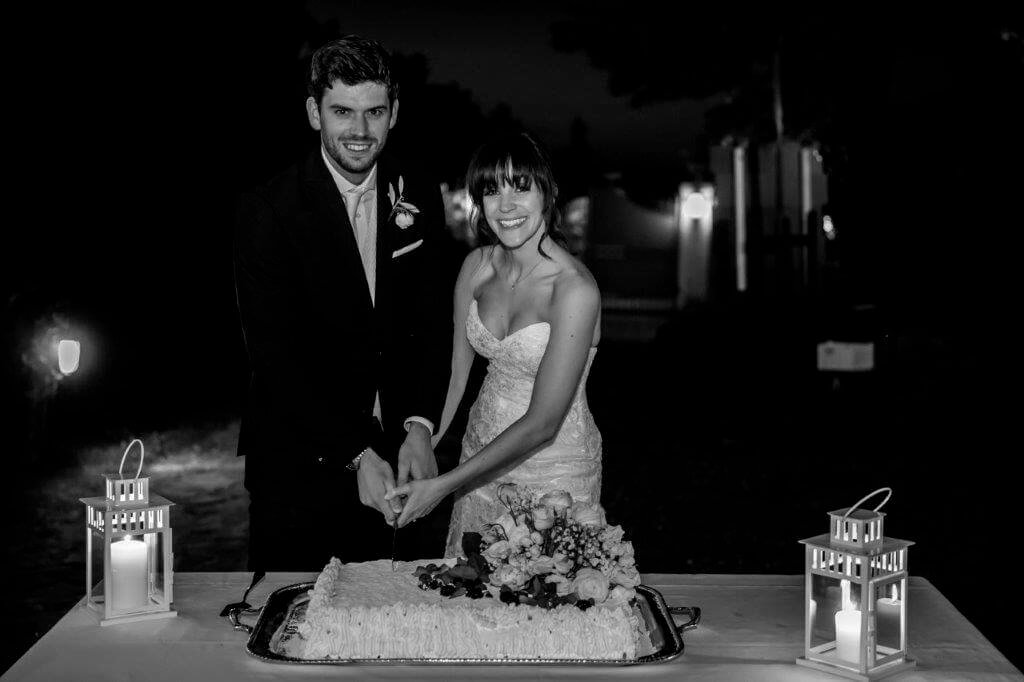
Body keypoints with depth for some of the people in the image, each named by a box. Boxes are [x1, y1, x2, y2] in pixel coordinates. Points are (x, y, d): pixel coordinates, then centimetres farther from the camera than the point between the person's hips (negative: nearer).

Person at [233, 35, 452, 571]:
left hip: (388, 448, 4)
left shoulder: (419, 198, 1)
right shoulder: (266, 209, -13)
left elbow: (433, 321, 2)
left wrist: (419, 426, -13)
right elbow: (274, 353, -16)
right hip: (296, 461, -3)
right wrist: (356, 454, -22)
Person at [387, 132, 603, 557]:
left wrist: (443, 486, -24)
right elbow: (453, 374, 0)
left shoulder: (575, 289, -23)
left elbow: (542, 423, -24)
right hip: (482, 457, 6)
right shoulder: (477, 266, -3)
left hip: (554, 473, -5)